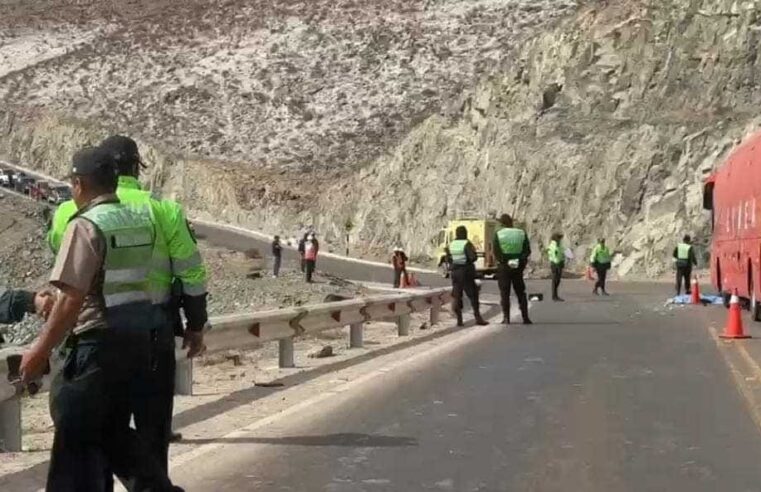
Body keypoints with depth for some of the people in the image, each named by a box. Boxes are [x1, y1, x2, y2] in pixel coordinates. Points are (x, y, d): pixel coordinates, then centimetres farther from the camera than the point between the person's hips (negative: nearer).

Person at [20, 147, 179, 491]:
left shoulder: (86, 225, -13)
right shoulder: (142, 221, 9)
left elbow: (72, 300, -19)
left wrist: (40, 351, -14)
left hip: (100, 344, -7)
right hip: (141, 341, 8)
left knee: (76, 438, 4)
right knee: (112, 430, 19)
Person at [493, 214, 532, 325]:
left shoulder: (498, 234, -5)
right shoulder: (522, 233, 3)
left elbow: (496, 251, -12)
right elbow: (527, 250, -3)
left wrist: (503, 261, -4)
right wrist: (521, 261, -1)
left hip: (504, 266, -2)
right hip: (518, 266, 2)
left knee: (504, 293, 3)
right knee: (521, 292, 10)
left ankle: (506, 318, -1)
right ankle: (525, 317, 5)